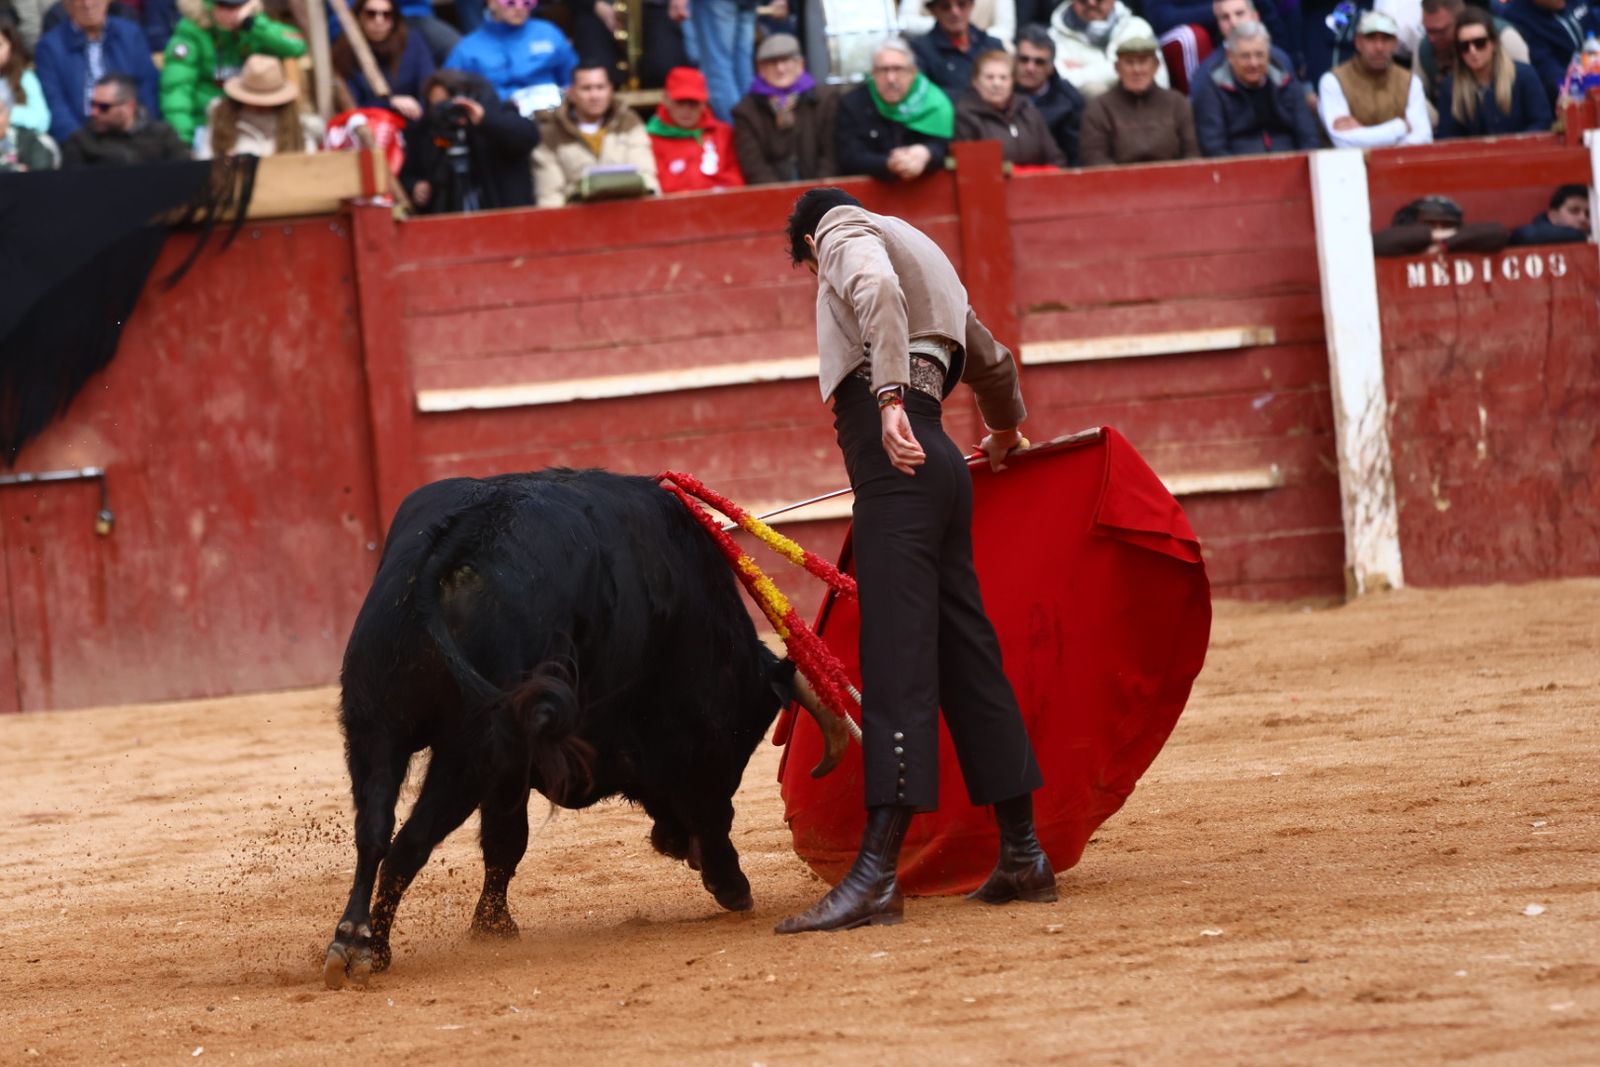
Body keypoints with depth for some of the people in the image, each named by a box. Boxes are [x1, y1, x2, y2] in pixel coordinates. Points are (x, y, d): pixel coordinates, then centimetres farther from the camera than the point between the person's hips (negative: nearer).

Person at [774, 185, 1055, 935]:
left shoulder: (845, 235, 7)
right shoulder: (925, 261, 31)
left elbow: (879, 290, -18)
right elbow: (992, 360, 45)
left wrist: (891, 396, -31)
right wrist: (1006, 430, 65)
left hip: (893, 453, -9)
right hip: (937, 462, 9)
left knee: (896, 655, -16)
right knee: (964, 652, 13)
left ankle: (876, 876, -24)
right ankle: (1022, 855, 17)